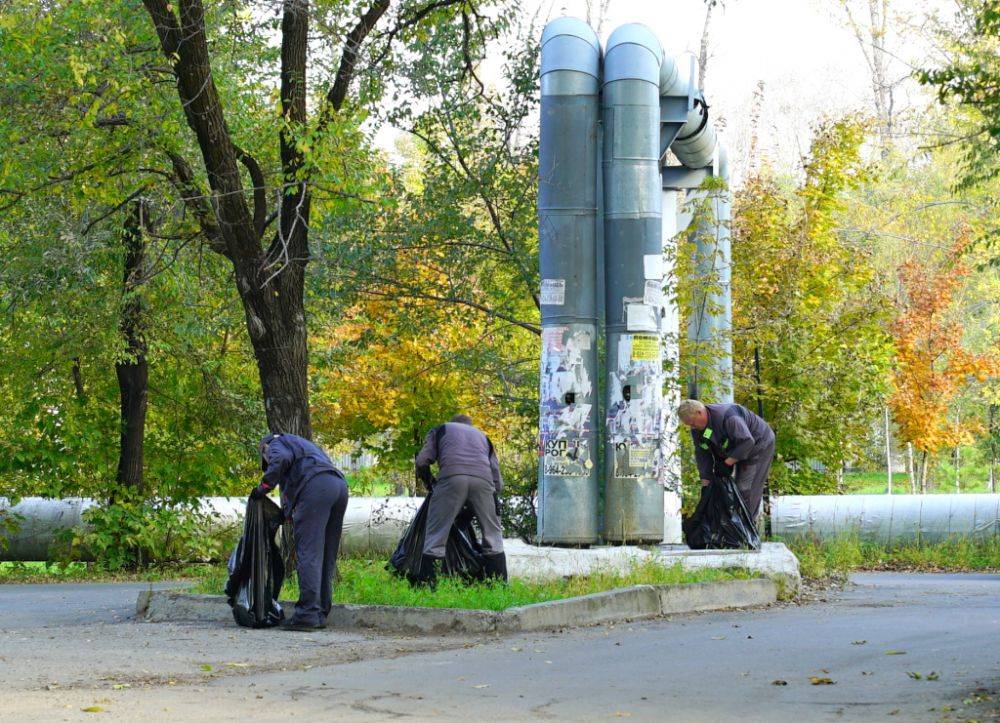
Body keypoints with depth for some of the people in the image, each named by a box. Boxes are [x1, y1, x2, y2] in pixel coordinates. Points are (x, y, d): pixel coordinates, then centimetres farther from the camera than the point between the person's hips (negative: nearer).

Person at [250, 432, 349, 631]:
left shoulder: (276, 444, 18)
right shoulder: (303, 445, 41)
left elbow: (282, 459, -7)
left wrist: (264, 486, 1)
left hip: (316, 486, -8)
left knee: (309, 553, -10)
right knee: (327, 555, 11)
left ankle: (307, 613, -16)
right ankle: (321, 613, 11)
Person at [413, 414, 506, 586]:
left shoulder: (441, 429, 31)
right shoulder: (482, 436, 37)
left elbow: (422, 462, 16)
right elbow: (498, 482, 28)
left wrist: (429, 483, 32)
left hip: (452, 477, -2)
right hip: (483, 480, 2)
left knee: (435, 535, 2)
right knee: (493, 534, 15)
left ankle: (425, 586, -3)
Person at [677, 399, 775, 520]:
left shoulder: (727, 416, -36)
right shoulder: (697, 429, -8)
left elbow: (747, 441, -37)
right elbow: (702, 455, -5)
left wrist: (727, 463, -32)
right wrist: (705, 484, -11)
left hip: (760, 444, -9)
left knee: (746, 489, -15)